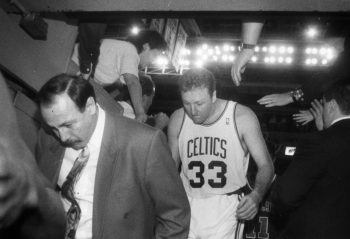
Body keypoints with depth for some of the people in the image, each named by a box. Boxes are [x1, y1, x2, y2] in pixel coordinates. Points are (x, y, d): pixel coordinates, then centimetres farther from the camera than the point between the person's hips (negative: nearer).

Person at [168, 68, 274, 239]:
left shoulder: (242, 117, -12)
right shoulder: (178, 119, -3)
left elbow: (265, 165, -6)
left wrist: (256, 195, -25)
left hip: (226, 206, -2)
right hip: (187, 204, 3)